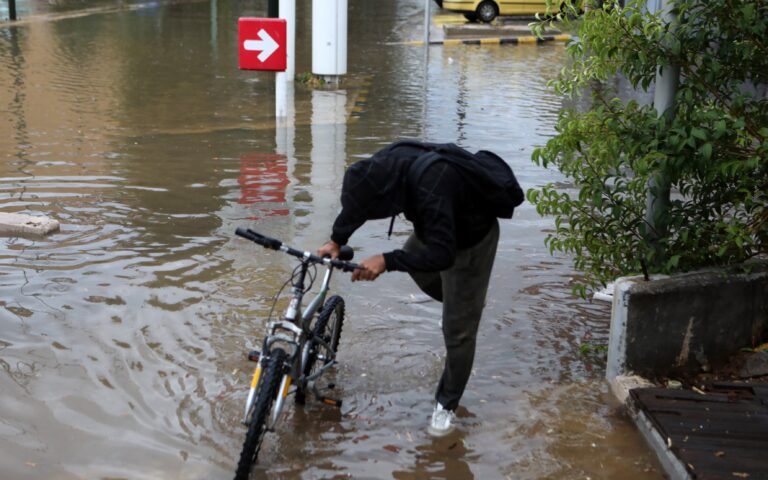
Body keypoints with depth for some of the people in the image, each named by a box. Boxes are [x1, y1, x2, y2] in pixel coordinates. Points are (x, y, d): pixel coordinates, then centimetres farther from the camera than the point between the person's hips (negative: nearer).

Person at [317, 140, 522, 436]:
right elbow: (358, 200, -3)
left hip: (470, 239, -7)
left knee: (458, 328, -1)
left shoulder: (431, 190, -45)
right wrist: (337, 240, -1)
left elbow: (442, 255, -45)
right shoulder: (388, 163, -23)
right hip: (437, 228, 7)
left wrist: (387, 261, -48)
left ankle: (446, 405, 16)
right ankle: (467, 298, 52)